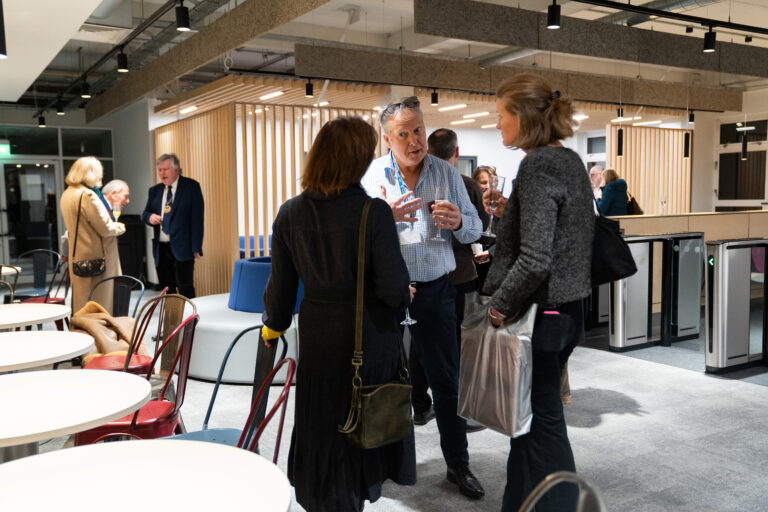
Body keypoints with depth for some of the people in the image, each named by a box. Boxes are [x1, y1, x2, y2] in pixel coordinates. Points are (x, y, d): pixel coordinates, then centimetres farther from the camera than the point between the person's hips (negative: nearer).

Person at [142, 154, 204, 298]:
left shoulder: (191, 186, -1)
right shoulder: (154, 190, 15)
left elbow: (197, 218, -6)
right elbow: (145, 213, 22)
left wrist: (196, 248, -13)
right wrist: (149, 217, -6)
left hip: (182, 248, -5)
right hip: (161, 249, 5)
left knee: (186, 290, -6)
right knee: (166, 290, 8)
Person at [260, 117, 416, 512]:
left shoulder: (290, 213, -5)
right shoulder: (374, 212, -18)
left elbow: (281, 285, 1)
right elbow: (392, 288, -18)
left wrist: (274, 324, 19)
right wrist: (405, 296, 6)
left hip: (318, 333, 3)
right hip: (368, 335, -3)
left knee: (321, 427, 19)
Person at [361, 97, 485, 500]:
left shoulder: (446, 172, 4)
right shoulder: (370, 175, -2)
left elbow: (474, 230, 5)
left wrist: (458, 221, -17)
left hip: (436, 289, 1)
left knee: (446, 380, 8)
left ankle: (458, 464, 23)